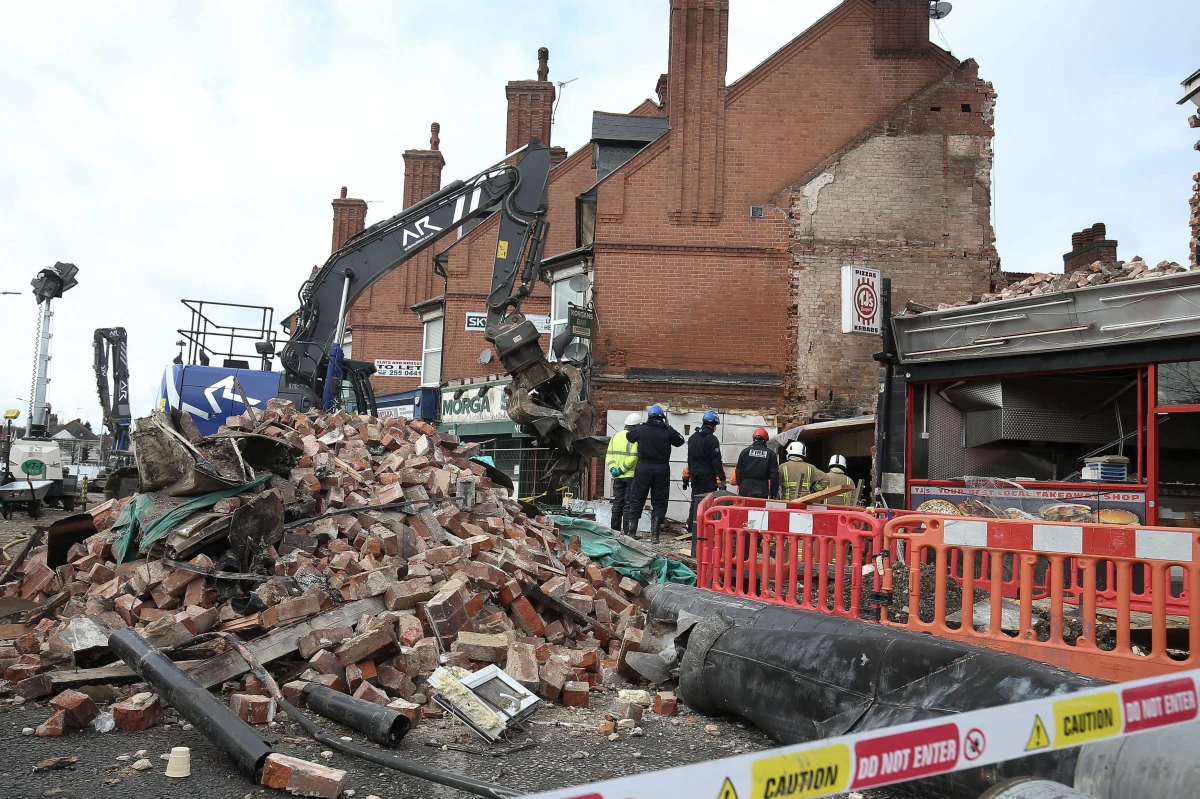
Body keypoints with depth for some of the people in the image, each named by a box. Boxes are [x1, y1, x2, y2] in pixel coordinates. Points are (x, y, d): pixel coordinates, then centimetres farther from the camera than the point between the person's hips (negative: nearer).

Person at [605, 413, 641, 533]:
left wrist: (612, 468, -4)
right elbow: (633, 458, -19)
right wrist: (621, 470, -14)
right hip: (631, 476, -6)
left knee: (617, 504, 12)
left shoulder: (615, 437, 11)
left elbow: (609, 455, 6)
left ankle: (615, 530, 14)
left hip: (617, 477, 6)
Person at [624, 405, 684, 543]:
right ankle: (654, 534, 1)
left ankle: (631, 532, 8)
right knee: (659, 503, 7)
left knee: (636, 501, 9)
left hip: (643, 468, 0)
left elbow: (629, 436, 16)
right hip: (662, 469, 0)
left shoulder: (641, 429, -2)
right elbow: (680, 441, 13)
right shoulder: (668, 432, -3)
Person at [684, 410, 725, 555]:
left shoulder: (693, 438, 12)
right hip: (707, 477, -7)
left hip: (695, 475, 7)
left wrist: (687, 477, 24)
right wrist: (721, 478, -15)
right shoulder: (711, 439, -12)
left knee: (695, 501, 13)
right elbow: (716, 461, -16)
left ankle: (691, 528, 16)